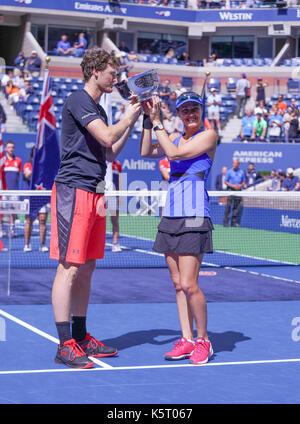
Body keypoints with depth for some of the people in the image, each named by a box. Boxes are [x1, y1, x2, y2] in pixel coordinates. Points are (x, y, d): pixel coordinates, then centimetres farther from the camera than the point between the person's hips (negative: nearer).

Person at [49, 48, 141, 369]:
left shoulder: (97, 109, 20)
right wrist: (128, 118, -1)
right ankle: (65, 345, -6)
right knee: (69, 268, -8)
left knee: (86, 269, 11)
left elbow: (110, 154, 24)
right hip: (73, 190, -10)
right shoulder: (78, 101, -8)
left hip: (93, 193, 10)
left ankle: (81, 337, 19)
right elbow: (107, 138, -18)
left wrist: (131, 122, 17)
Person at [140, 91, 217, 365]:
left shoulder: (209, 136, -3)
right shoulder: (176, 137, 17)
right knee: (178, 284, 6)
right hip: (171, 216, 7)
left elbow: (174, 153, -12)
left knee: (188, 284, -11)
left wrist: (157, 122, -4)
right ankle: (187, 340, 12)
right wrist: (148, 119, 2)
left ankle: (203, 340, 4)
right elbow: (146, 152, 7)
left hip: (194, 217, -7)